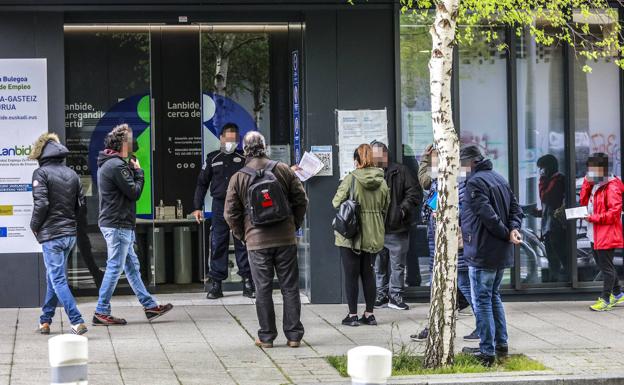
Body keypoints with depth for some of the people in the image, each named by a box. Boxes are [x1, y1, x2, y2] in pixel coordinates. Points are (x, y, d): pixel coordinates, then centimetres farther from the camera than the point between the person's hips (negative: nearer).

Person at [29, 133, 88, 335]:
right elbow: (81, 203, 8)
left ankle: (77, 322, -15)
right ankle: (45, 321, 27)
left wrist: (34, 226, -3)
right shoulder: (72, 174, 9)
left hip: (51, 235, -7)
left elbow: (41, 203, -18)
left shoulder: (41, 173, -10)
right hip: (70, 233, 7)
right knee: (54, 276, 19)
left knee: (58, 279, -5)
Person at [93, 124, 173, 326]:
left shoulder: (107, 163, 15)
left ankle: (149, 305, 19)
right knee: (115, 268, -5)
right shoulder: (117, 166, -19)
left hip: (118, 225, 11)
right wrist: (138, 171, -2)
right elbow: (134, 192, -17)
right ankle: (101, 312, -1)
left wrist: (132, 170, 5)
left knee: (132, 266, 13)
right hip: (117, 225, -11)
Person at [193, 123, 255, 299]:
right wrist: (198, 207, 5)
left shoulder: (243, 159, 7)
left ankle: (248, 282, 4)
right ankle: (216, 283, 5)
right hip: (219, 206, 1)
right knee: (217, 245, 1)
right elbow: (202, 183, 12)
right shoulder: (212, 159, 9)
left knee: (243, 244, 0)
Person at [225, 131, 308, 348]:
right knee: (290, 287, 7)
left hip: (257, 242, -1)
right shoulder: (283, 170, 2)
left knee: (263, 289, 5)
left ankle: (266, 336, 8)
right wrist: (294, 225, 16)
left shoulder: (238, 178, -1)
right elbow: (301, 200, 4)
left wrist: (242, 236, 13)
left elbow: (231, 214, 0)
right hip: (285, 239, 1)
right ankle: (294, 335, 8)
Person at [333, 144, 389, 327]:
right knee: (368, 273, 14)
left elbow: (337, 202, -11)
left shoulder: (351, 179, -14)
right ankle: (369, 313, 16)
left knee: (351, 274, 3)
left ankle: (353, 315, 5)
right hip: (373, 236, 4)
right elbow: (386, 208, 7)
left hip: (351, 235, -4)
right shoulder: (382, 181, 1)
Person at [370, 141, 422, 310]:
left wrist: (403, 209, -12)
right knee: (379, 265, 10)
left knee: (397, 265, 3)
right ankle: (382, 294, 19)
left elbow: (415, 192, -3)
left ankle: (395, 295, 10)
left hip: (397, 228, -3)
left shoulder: (400, 172, -2)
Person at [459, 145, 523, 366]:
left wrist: (507, 234, -12)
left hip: (482, 252, -9)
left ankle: (487, 351, -3)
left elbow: (487, 215, -22)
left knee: (482, 300, -3)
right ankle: (501, 344, 25)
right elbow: (515, 209, 12)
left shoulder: (475, 182, -15)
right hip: (502, 253, 9)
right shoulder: (499, 179, 15)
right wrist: (514, 229, -5)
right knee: (494, 296, 21)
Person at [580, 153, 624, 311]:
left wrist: (593, 218, -22)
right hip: (595, 234, 10)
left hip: (607, 234, -10)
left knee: (606, 267, -3)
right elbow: (584, 201, 7)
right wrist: (587, 183, -2)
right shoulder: (594, 185, 14)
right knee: (603, 265, 18)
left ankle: (605, 299, 3)